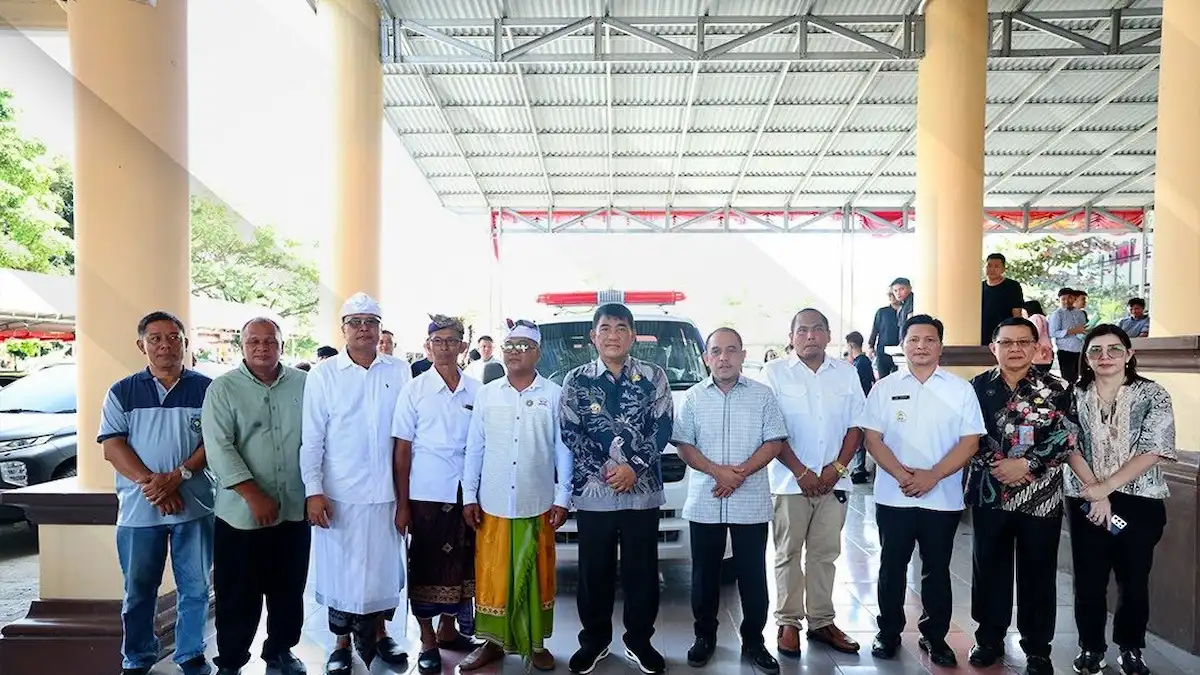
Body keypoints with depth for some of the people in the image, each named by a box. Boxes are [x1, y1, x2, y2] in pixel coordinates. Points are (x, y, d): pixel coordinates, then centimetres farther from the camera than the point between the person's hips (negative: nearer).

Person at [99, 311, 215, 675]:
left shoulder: (206, 389, 3)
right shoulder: (122, 392, 5)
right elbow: (112, 447, -2)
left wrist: (177, 476, -16)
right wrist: (150, 483, -15)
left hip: (195, 506, 0)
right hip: (138, 508, 1)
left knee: (195, 587, 7)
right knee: (138, 590, 11)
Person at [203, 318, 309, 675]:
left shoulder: (304, 385, 3)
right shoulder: (223, 388, -4)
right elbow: (219, 448, -12)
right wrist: (255, 495, -18)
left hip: (295, 510, 3)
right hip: (241, 513, -2)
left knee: (289, 590, 15)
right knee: (238, 595, 8)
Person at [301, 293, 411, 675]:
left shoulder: (399, 372, 2)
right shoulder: (324, 376, -2)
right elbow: (311, 439, -3)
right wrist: (313, 491, -8)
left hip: (386, 492, 2)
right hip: (339, 495, -2)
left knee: (384, 566, 13)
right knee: (341, 569, 8)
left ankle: (377, 633, 33)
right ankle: (342, 644, 27)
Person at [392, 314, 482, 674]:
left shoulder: (477, 390, 2)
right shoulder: (415, 390, -2)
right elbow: (402, 449, -2)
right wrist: (402, 504, -5)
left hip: (465, 492, 2)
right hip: (426, 494, -2)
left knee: (461, 563, 12)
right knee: (426, 566, 7)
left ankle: (448, 629, 32)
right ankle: (427, 641, 22)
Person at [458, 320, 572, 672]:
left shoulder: (554, 395, -2)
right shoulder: (486, 394, 4)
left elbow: (563, 450, -2)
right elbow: (474, 448, 5)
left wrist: (562, 498, -4)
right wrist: (469, 496, 2)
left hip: (537, 505, -1)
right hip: (493, 505, 2)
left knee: (536, 576, 9)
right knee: (492, 575, 9)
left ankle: (536, 643, 24)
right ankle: (493, 642, 24)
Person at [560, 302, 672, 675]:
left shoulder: (654, 376, 3)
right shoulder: (576, 380, 3)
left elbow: (662, 428, -2)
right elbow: (570, 435, -2)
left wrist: (634, 467, -14)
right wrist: (603, 471, -12)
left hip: (643, 492, 0)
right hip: (592, 494, 0)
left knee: (642, 572, 10)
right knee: (594, 573, 11)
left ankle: (639, 641, 28)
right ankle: (594, 640, 29)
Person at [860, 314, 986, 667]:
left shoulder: (961, 389, 1)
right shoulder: (884, 387, 2)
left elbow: (970, 442, -4)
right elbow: (873, 439, -1)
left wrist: (932, 476, -15)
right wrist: (902, 474, -15)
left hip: (943, 498, 0)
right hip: (893, 496, 1)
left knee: (937, 570, 11)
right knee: (892, 567, 10)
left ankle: (935, 636, 27)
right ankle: (888, 632, 25)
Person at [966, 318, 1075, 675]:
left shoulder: (1055, 389, -1)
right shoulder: (978, 386, 3)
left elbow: (1066, 438, -8)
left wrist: (1026, 465, -16)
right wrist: (993, 464, -14)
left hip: (1040, 496, -1)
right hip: (989, 493, 2)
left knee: (1038, 573, 7)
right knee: (988, 567, 11)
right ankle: (990, 639, 27)